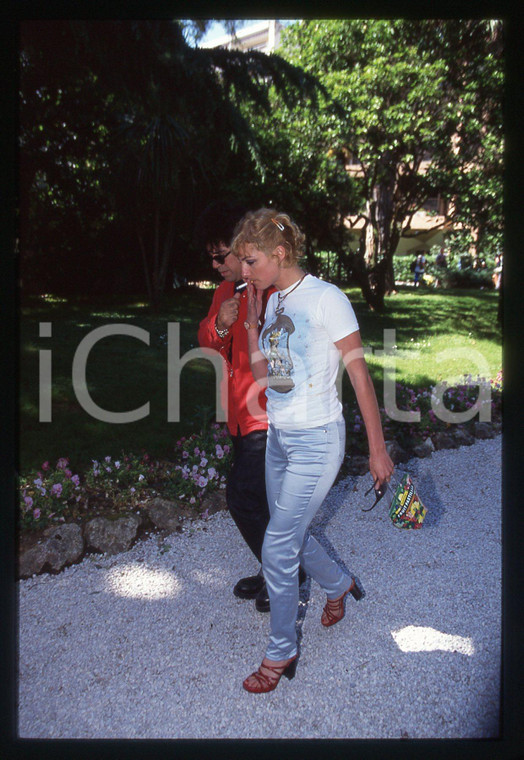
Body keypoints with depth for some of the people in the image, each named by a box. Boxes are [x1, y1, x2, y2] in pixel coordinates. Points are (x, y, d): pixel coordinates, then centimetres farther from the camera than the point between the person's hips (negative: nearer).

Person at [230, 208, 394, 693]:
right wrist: (251, 318, -1)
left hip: (316, 442, -8)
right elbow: (262, 375, 7)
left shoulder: (326, 299, -16)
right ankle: (339, 585, 50)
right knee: (291, 534, 20)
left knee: (277, 549, -3)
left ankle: (280, 652, 20)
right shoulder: (274, 302, 6)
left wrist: (377, 449, -11)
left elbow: (360, 375, -13)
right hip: (279, 437, 8)